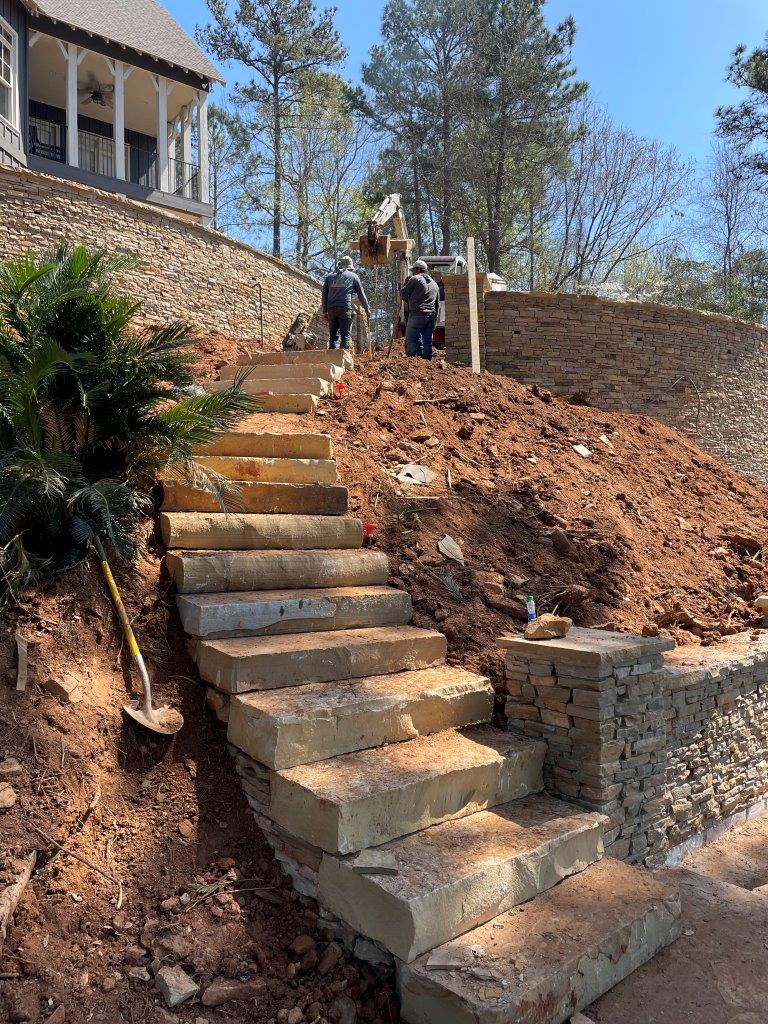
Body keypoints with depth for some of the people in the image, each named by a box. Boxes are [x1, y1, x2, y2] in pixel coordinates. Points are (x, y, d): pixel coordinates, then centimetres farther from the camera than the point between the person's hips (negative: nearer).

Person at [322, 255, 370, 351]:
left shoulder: (329, 276, 18)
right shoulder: (353, 276, 10)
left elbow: (324, 295, 16)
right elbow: (361, 295, 14)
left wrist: (325, 311, 21)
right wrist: (367, 309, 24)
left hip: (331, 309, 3)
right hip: (345, 309, -3)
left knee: (333, 335, 7)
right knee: (345, 335, -3)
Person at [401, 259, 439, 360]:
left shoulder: (415, 279, 1)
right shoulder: (434, 284, 21)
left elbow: (403, 294, 3)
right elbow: (437, 305, 21)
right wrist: (434, 322, 23)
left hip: (417, 315, -6)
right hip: (431, 316, 6)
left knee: (412, 341, -6)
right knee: (427, 342, 7)